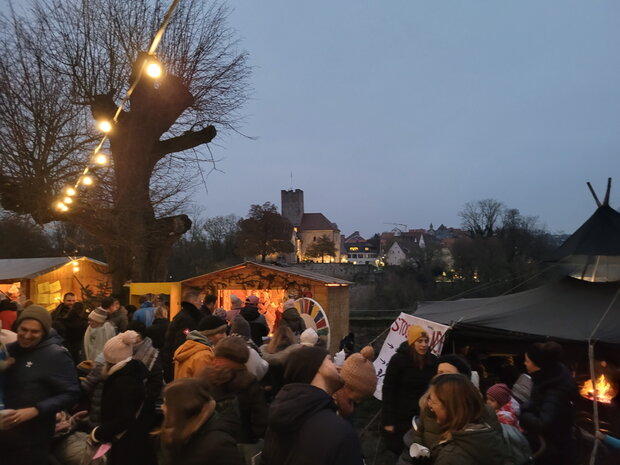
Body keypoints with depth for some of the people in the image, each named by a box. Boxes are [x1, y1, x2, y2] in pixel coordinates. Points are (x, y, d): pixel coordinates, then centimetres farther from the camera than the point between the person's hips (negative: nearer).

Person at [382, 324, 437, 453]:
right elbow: (388, 390, -12)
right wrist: (388, 421, -14)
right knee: (396, 452, 10)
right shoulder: (398, 360, -14)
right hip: (400, 417, -4)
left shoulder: (432, 360, -1)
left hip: (424, 417, 4)